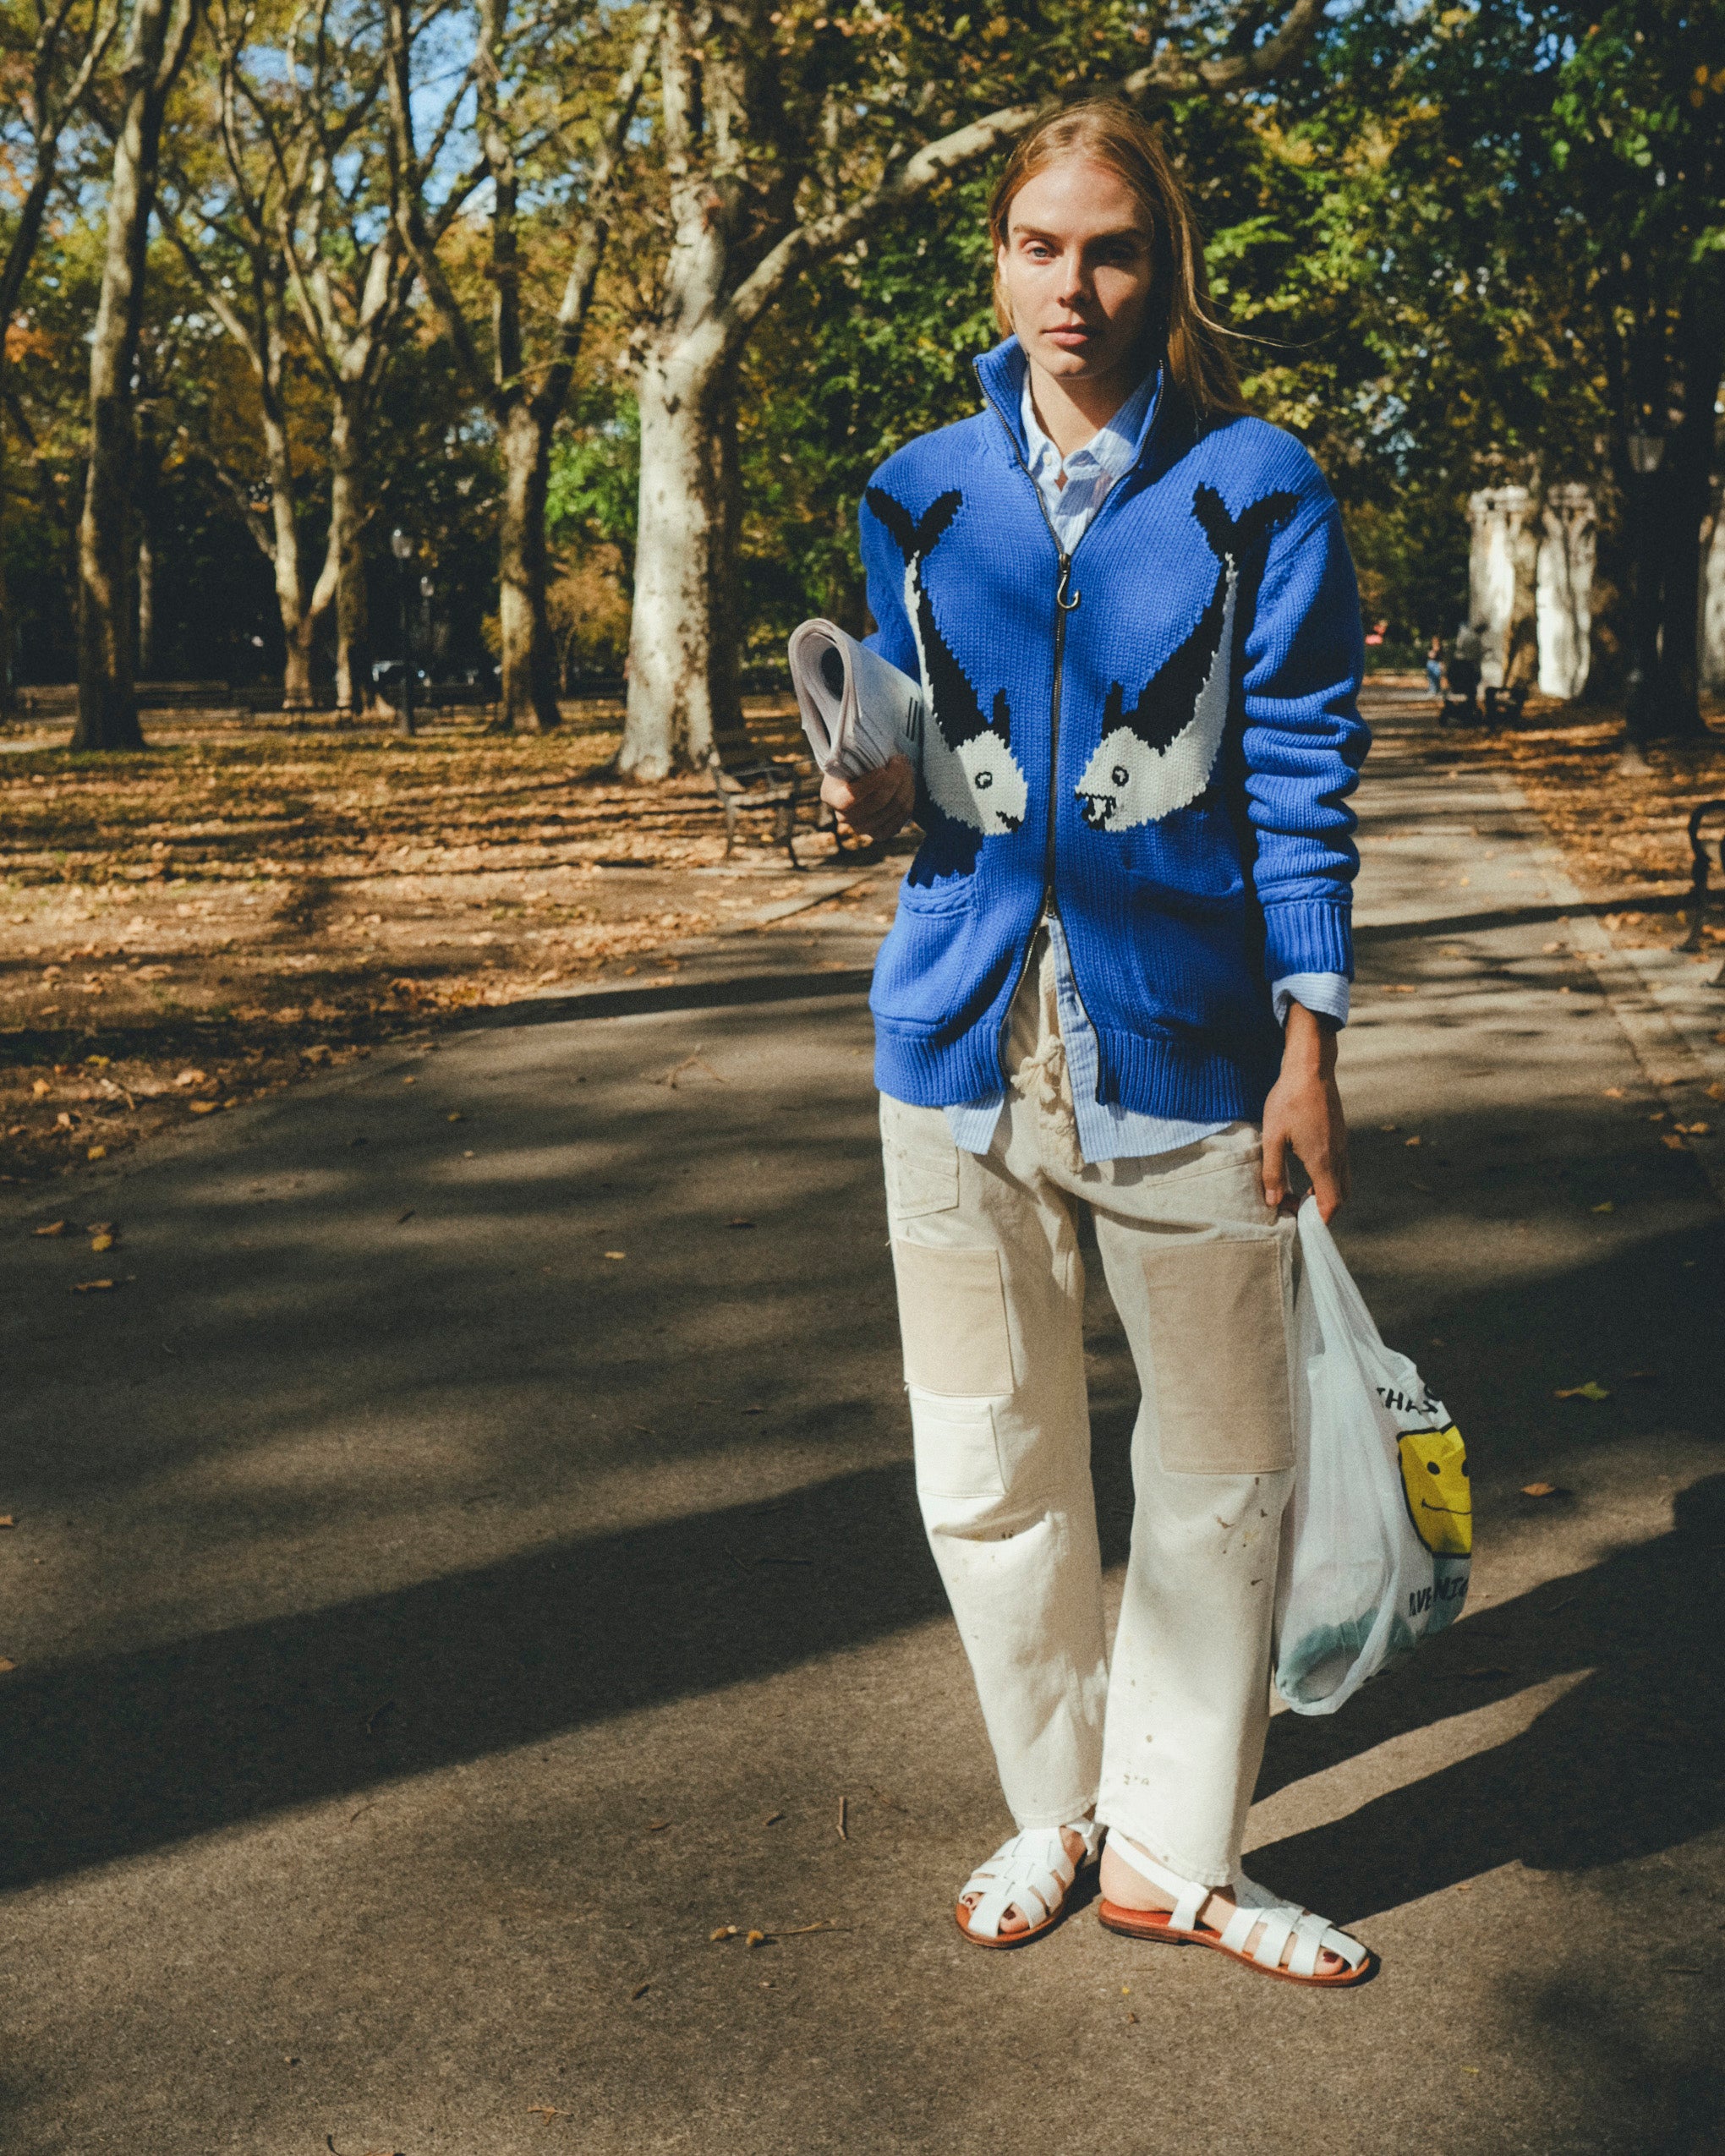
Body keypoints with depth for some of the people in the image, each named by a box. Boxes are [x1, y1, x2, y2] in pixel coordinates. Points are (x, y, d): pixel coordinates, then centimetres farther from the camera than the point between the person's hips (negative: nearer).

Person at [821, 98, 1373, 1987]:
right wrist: (878, 792, -5)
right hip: (968, 1025, 2)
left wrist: (1309, 1045, -7)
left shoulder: (1253, 486, 0)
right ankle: (1056, 1807, 30)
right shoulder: (920, 495, 9)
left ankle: (1170, 1848, 25)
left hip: (1183, 1031, -2)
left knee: (1222, 1467, 6)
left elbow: (1301, 771, -1)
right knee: (986, 1469, 8)